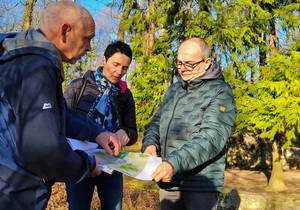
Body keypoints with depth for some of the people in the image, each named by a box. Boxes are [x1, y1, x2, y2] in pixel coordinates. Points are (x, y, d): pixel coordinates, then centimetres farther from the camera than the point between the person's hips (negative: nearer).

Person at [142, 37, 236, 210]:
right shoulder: (174, 89, 12)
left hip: (201, 184, -5)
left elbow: (212, 136, -20)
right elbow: (157, 122, 13)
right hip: (168, 180, 6)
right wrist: (150, 144, -9)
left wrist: (175, 163, -30)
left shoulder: (220, 92, -8)